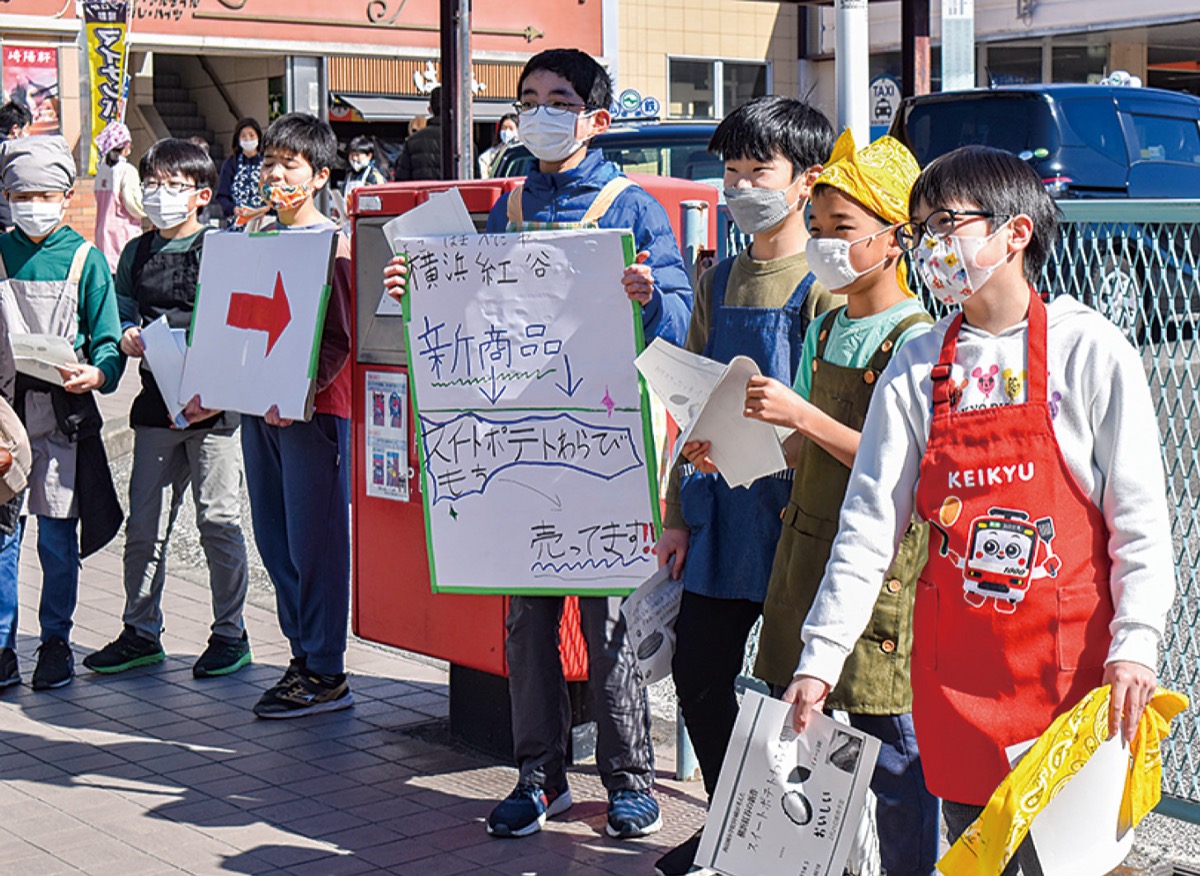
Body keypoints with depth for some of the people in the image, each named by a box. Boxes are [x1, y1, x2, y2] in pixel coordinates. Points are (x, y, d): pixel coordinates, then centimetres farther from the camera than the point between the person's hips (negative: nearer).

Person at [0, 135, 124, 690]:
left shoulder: (86, 260, 2)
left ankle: (55, 642, 17)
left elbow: (108, 342, 0)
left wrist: (93, 375, -20)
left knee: (58, 536, 3)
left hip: (64, 411, -2)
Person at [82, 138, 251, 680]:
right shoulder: (136, 253, 13)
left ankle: (230, 633, 14)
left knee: (218, 521, 2)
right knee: (143, 525, 8)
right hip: (155, 405, 5)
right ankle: (141, 632, 20)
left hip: (211, 405, -5)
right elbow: (124, 309, 20)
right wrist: (128, 336, -3)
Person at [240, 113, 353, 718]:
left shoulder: (333, 244, -8)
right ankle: (303, 655, 22)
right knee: (274, 538, 11)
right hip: (259, 407, 8)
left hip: (314, 409, -8)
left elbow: (340, 338, -14)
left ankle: (326, 674, 4)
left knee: (314, 540, -4)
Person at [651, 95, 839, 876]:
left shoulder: (826, 286, -7)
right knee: (698, 671, 10)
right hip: (719, 514, 7)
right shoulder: (720, 280, 14)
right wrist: (678, 512, 14)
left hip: (790, 512, -7)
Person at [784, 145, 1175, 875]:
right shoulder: (917, 368, 6)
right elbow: (871, 519, 3)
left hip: (1068, 651, -3)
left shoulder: (1090, 349, -3)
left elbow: (1140, 513, -3)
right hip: (957, 659, 3)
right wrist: (820, 657, -3)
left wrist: (1135, 642, -13)